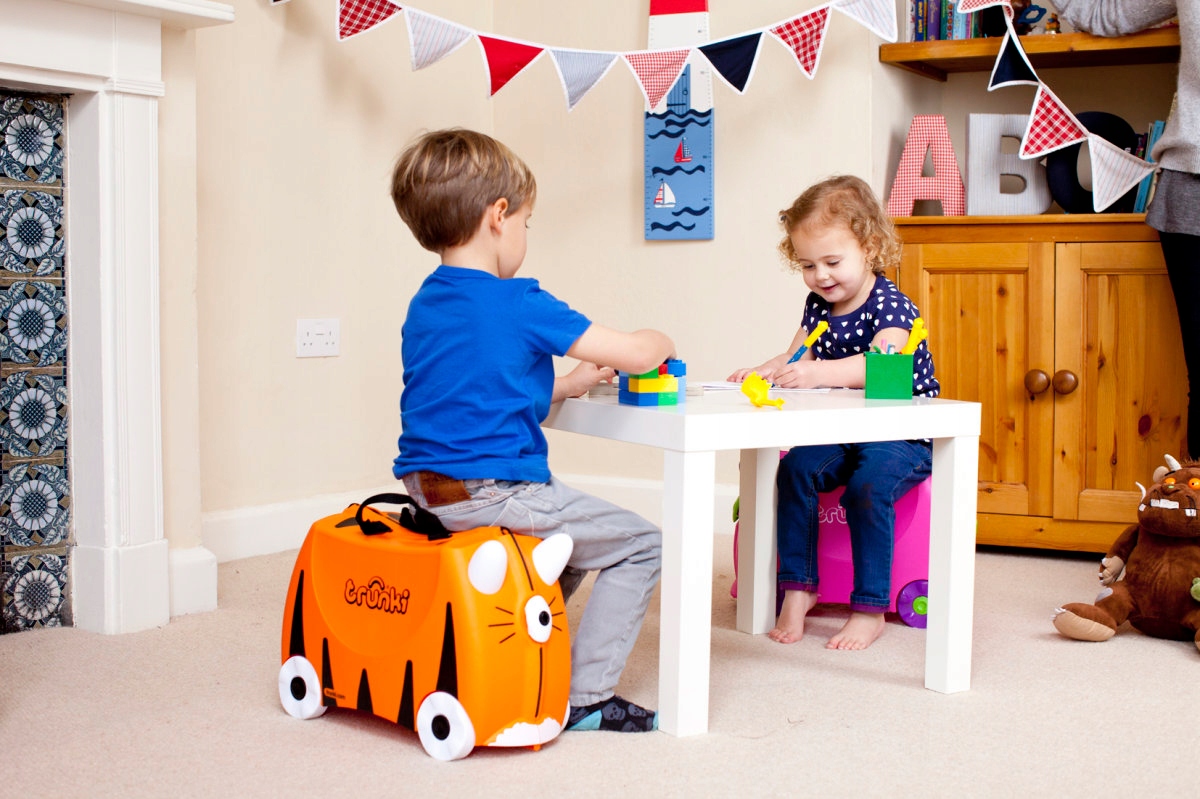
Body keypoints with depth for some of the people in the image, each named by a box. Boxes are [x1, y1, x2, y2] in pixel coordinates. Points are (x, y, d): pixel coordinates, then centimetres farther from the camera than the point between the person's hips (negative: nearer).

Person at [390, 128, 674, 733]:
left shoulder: (423, 306, 11)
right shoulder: (519, 307, -14)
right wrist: (660, 341, 11)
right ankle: (584, 697, 3)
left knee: (572, 542, 29)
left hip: (427, 495, 9)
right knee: (640, 545, 4)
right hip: (490, 495, -9)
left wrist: (567, 384, 20)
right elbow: (636, 353, -12)